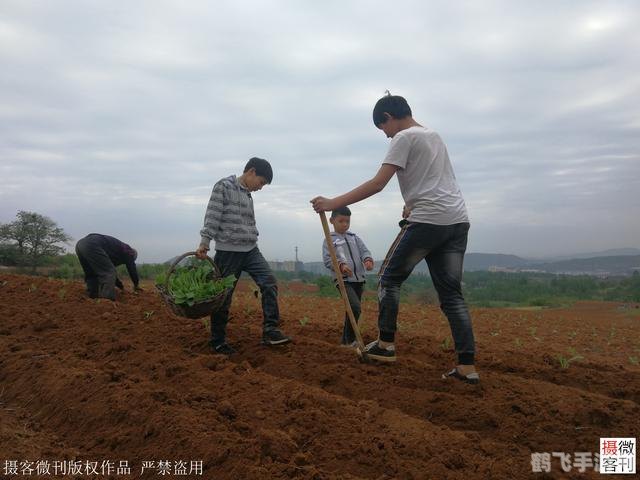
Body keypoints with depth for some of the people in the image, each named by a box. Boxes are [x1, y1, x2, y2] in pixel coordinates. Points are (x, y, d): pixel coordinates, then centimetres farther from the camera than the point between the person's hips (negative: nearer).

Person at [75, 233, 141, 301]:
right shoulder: (127, 250, 17)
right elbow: (132, 268, 17)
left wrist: (120, 286, 50)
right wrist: (136, 285, 32)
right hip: (92, 245, -9)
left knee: (91, 275, 22)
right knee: (108, 273, -9)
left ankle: (92, 297, 16)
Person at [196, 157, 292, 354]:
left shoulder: (248, 195, 16)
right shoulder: (224, 186, -5)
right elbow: (212, 217, -11)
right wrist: (204, 243, -17)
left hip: (251, 250, 7)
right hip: (228, 252, -7)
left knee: (269, 283, -10)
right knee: (223, 297, 2)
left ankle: (270, 331, -7)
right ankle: (217, 342, 15)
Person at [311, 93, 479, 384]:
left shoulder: (404, 137, -3)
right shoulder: (433, 135, 24)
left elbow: (377, 184, -13)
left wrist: (332, 204, -11)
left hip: (428, 221, -8)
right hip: (457, 221, 8)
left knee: (390, 277, 8)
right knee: (451, 292, 7)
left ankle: (386, 344, 12)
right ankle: (467, 366, 4)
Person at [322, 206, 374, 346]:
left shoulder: (354, 237, 15)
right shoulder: (329, 240, 0)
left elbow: (364, 250, 8)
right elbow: (327, 259, -8)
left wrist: (368, 260, -15)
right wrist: (341, 265, -26)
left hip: (359, 279, 6)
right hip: (343, 280, -6)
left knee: (352, 310, 13)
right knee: (355, 307, -23)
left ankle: (345, 341, 27)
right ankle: (350, 340, -9)